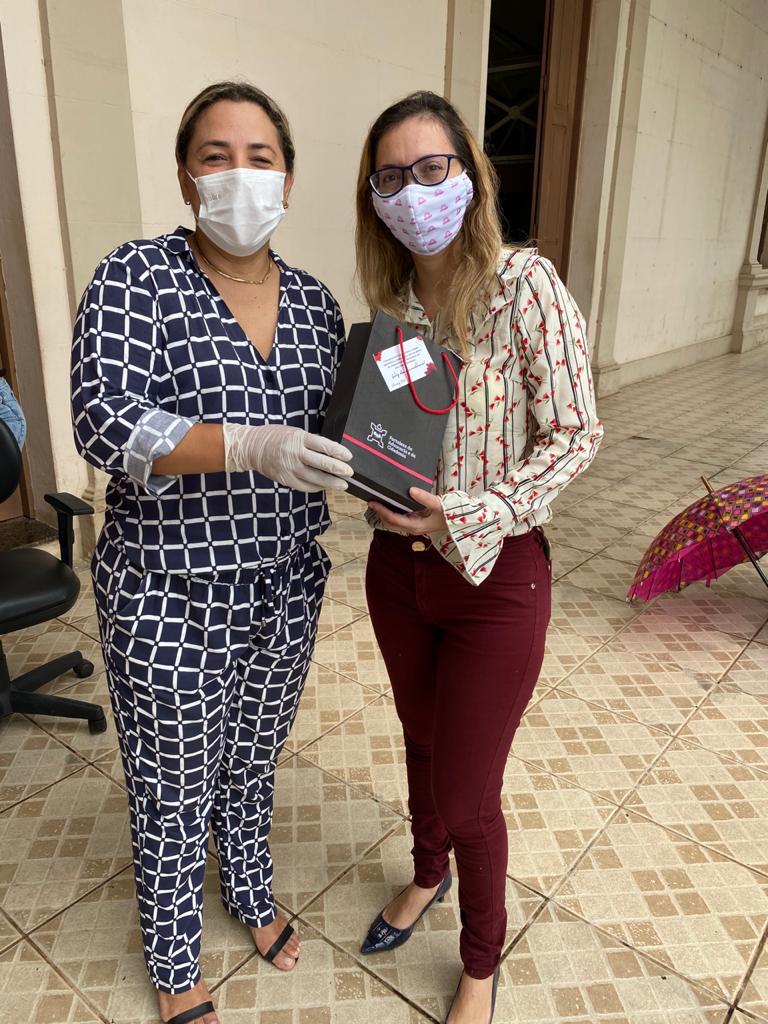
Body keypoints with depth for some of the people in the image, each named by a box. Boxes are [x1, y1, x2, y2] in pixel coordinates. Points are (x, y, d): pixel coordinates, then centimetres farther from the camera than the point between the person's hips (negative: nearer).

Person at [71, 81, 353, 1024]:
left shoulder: (314, 302, 4)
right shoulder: (134, 280, -11)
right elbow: (103, 422, -22)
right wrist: (251, 449, -35)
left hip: (285, 586, 5)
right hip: (170, 598, -4)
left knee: (253, 759, 25)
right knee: (174, 788, 14)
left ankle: (251, 894, 54)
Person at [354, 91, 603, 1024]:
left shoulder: (525, 285, -15)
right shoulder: (392, 298, 2)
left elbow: (575, 436, -14)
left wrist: (472, 514, -24)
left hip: (494, 574, -5)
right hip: (398, 566, 5)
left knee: (467, 796, 7)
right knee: (422, 738, 25)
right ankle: (428, 874, 56)